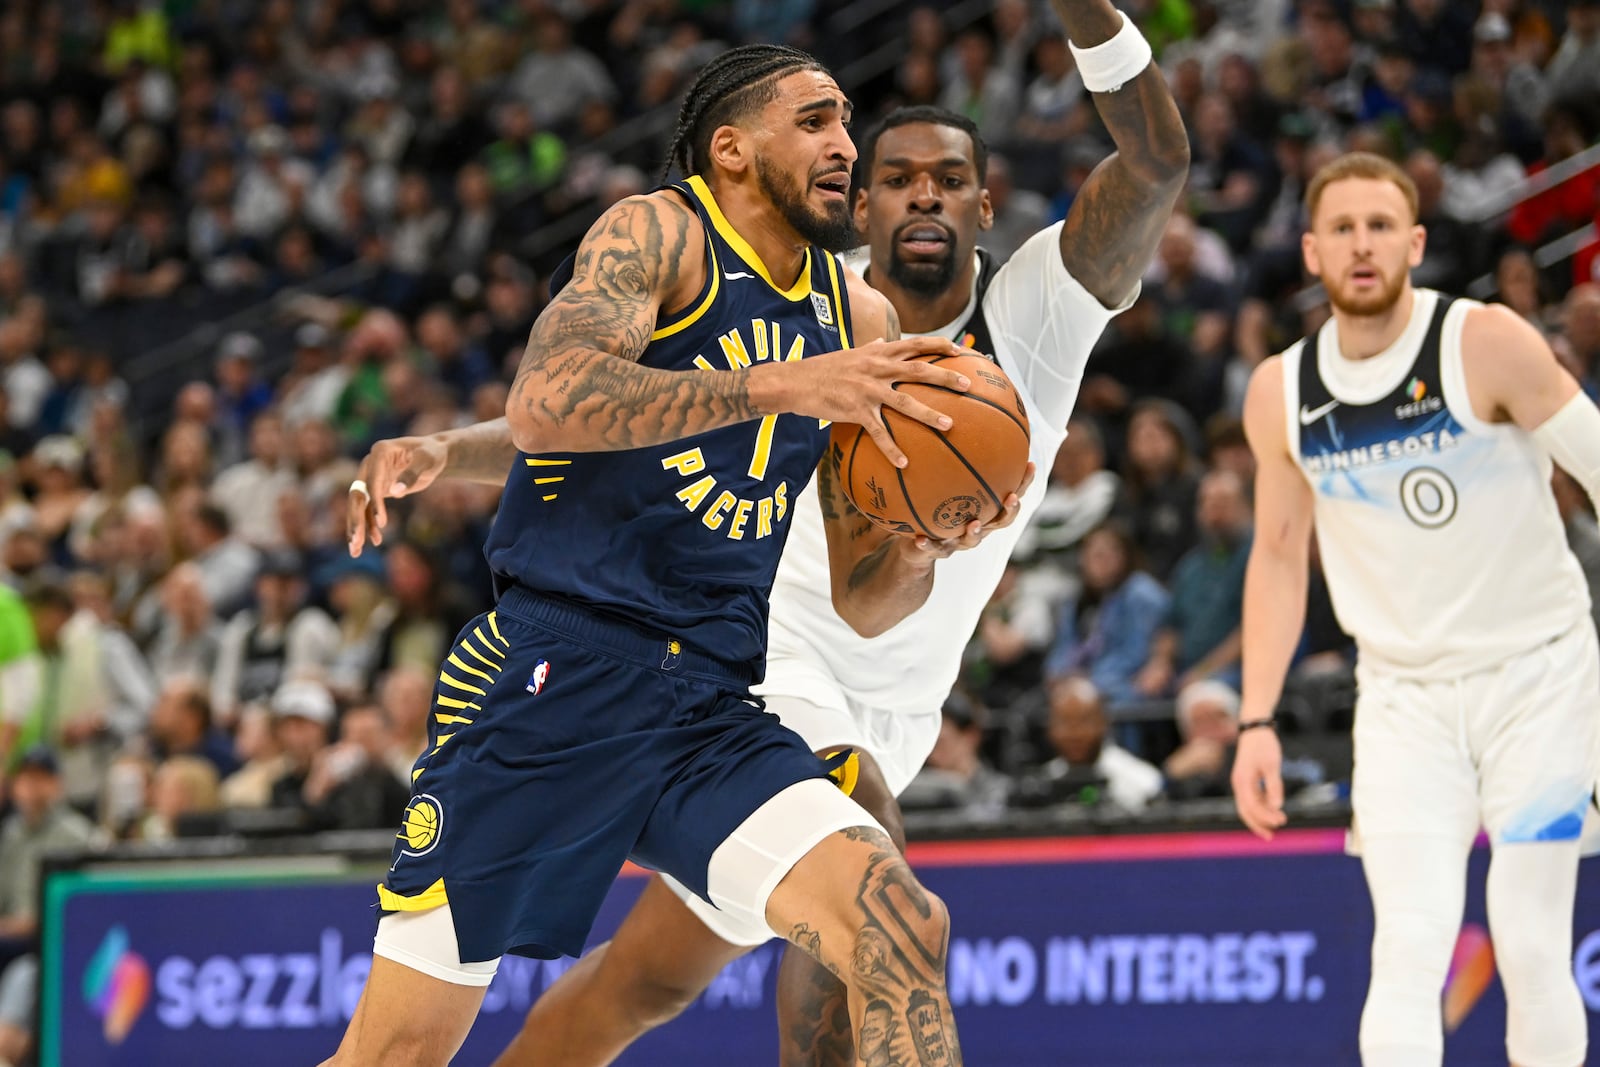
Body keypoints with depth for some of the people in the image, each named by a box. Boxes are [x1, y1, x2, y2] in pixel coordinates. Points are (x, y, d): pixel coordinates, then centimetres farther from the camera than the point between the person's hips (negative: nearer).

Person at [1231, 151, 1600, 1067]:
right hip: (1404, 695, 2)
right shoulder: (1281, 394, 0)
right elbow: (1279, 556, 12)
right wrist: (1257, 722, 7)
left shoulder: (1488, 344, -13)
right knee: (1408, 948, -12)